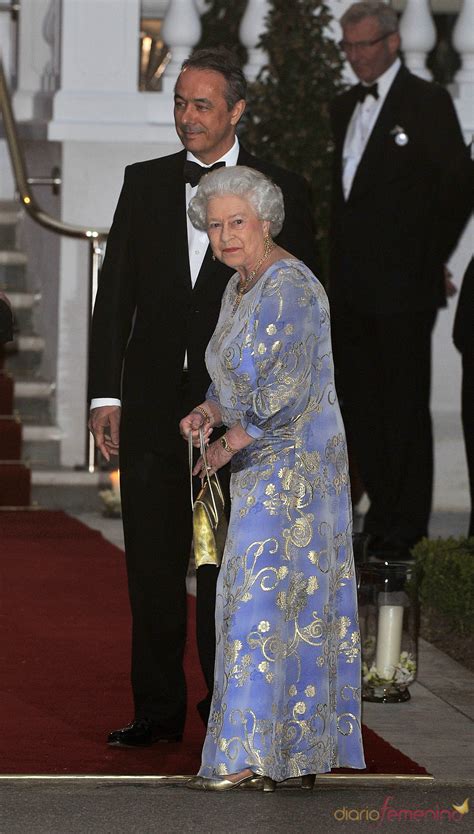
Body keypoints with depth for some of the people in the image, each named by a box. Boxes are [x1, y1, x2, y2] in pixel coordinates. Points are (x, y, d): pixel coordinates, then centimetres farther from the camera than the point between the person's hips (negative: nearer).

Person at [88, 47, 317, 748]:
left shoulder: (282, 191, 2)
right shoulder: (145, 184, 9)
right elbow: (114, 292, 8)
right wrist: (105, 394, 0)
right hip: (154, 406, 2)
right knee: (152, 564, 3)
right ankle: (158, 710, 11)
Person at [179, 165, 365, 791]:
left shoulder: (290, 288, -18)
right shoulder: (240, 287, 12)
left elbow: (286, 393, -24)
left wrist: (229, 445, -14)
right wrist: (208, 411, 4)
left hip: (292, 463, -10)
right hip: (265, 466, 10)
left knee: (261, 595, -11)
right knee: (298, 600, 11)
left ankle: (250, 755, -10)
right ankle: (304, 752, 15)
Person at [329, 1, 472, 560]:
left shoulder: (427, 103, -5)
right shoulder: (344, 108, 16)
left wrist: (427, 260, -4)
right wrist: (339, 268, 11)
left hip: (402, 284, -7)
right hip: (351, 288, 7)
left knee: (404, 407, -4)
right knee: (360, 406, 9)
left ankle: (407, 530, 1)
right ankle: (381, 518, 18)